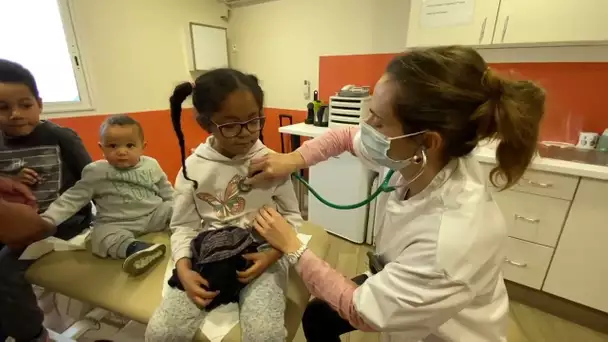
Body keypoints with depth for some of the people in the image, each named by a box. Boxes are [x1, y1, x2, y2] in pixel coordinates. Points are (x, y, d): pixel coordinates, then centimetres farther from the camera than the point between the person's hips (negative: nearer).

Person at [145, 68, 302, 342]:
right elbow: (184, 226, 3)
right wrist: (183, 269, -13)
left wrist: (273, 254, -16)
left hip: (261, 257, -1)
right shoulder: (193, 168, -5)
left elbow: (291, 216, -1)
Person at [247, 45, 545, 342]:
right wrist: (295, 159, -19)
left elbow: (361, 311, -28)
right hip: (395, 287, 5)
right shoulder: (411, 160, -24)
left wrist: (292, 248, -22)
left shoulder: (455, 239, -42)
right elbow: (347, 136, -4)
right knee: (316, 316, 15)